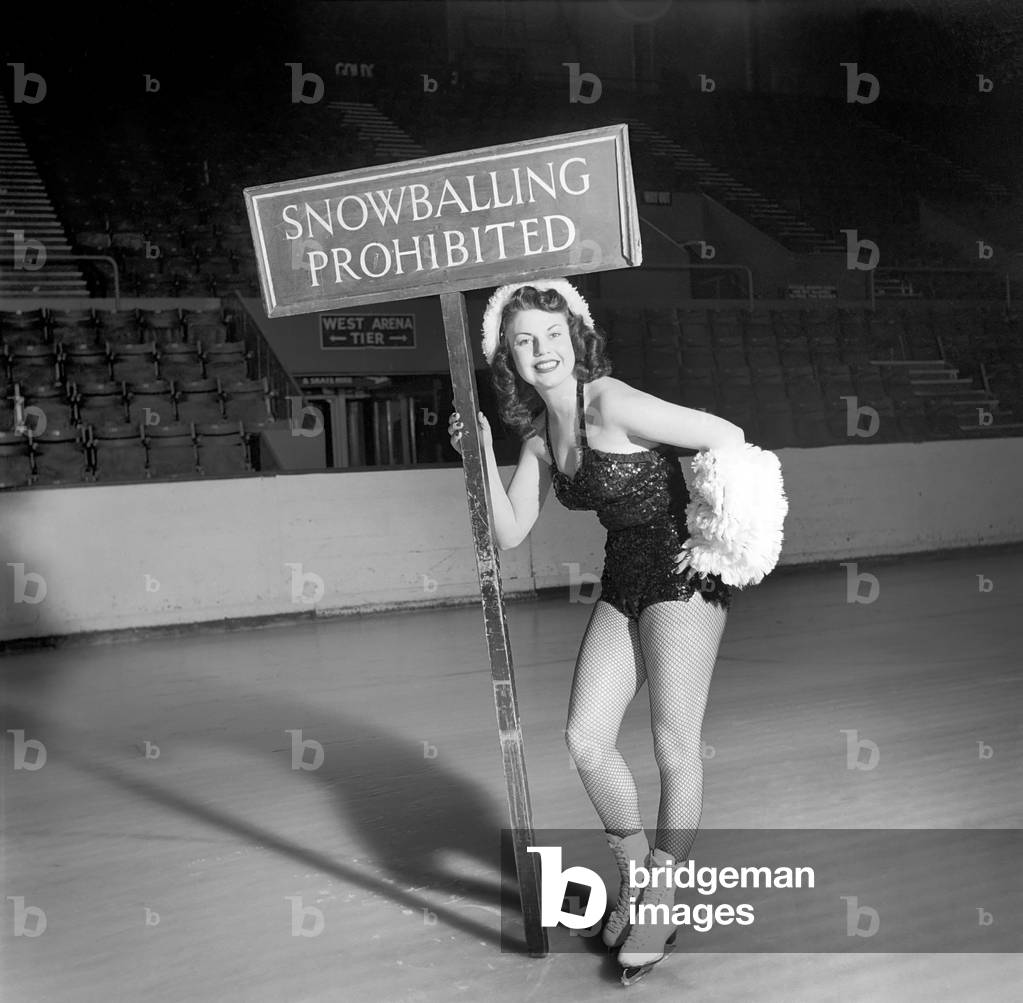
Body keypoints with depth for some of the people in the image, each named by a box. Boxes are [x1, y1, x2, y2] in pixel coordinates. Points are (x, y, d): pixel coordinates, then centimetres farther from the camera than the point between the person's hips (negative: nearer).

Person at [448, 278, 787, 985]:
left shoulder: (611, 405, -17)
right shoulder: (539, 433, 7)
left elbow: (727, 437, -18)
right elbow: (510, 533, 5)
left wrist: (723, 536, -12)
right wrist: (481, 455, -6)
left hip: (685, 571, -8)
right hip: (623, 581, 8)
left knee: (676, 745, -2)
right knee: (586, 740, 2)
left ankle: (662, 901, 15)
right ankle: (637, 875, 25)